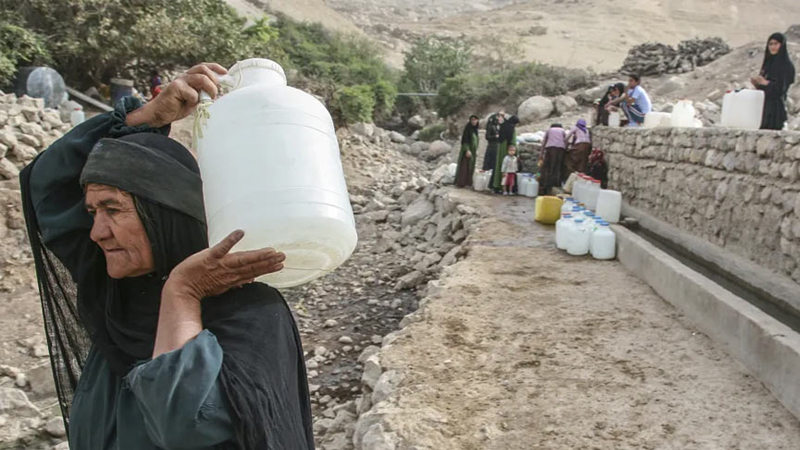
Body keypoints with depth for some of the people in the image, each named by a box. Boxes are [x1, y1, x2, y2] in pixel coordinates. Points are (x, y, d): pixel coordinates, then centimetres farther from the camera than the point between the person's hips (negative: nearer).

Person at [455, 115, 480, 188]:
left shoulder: (475, 129, 11)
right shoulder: (468, 128, -12)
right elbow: (464, 140, -17)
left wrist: (476, 150, 18)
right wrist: (467, 150, -23)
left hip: (473, 151, 8)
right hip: (468, 150, -8)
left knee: (471, 167, 9)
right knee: (464, 166, -6)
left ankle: (468, 182, 13)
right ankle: (461, 183, -3)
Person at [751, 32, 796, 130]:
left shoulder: (786, 65, -6)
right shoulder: (768, 63, 16)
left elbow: (782, 88, -13)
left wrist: (766, 82, -22)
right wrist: (757, 83, 0)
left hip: (776, 105, -7)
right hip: (764, 103, 7)